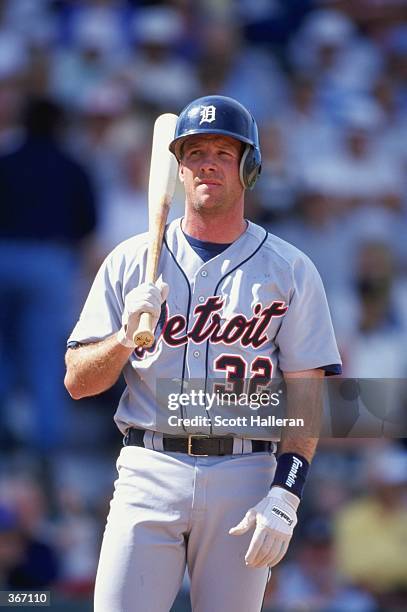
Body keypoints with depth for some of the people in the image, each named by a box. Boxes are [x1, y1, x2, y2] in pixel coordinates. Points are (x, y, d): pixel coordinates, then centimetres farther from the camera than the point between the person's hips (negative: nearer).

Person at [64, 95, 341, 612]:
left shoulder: (290, 270, 7)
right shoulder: (131, 260, 10)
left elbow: (307, 395, 3)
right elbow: (77, 383, 7)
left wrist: (285, 495, -9)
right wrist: (127, 336, -13)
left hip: (245, 475, 0)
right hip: (149, 472, 1)